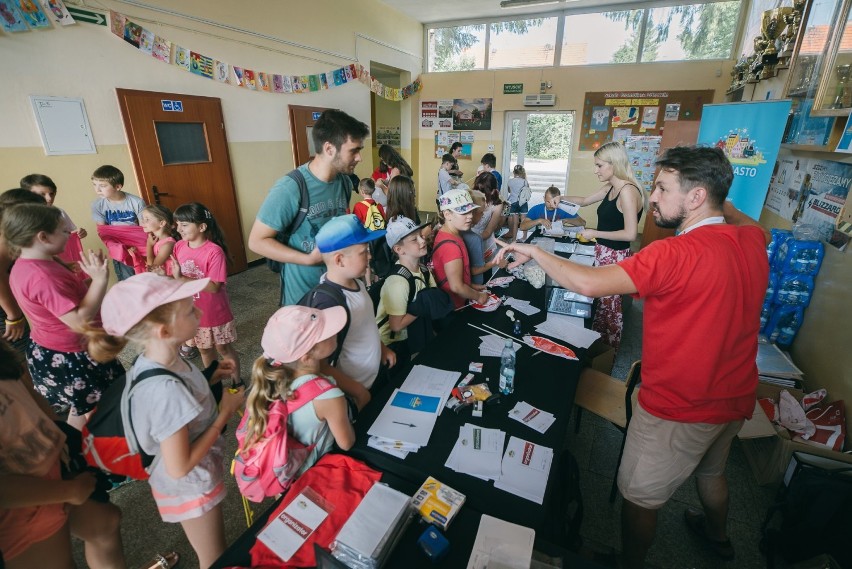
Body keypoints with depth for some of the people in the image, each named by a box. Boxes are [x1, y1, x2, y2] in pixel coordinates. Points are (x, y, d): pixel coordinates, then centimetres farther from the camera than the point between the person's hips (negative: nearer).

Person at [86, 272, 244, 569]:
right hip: (190, 485, -8)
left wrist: (210, 378, -8)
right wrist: (226, 412, -24)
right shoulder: (165, 389, -39)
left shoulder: (154, 360, -13)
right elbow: (180, 467, -29)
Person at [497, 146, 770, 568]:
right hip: (736, 398, 9)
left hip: (680, 409, -8)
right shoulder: (753, 240, -5)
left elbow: (588, 283, -35)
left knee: (640, 497, 13)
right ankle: (717, 535, 62)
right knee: (710, 470, 35)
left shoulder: (676, 254, -30)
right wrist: (718, 196, 14)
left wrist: (534, 252, -22)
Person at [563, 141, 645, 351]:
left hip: (616, 257, -8)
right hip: (603, 253, 8)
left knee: (611, 305, 6)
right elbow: (585, 201, 25)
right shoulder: (610, 188, 7)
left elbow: (630, 233, -24)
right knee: (601, 299, 18)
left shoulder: (627, 191, -21)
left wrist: (595, 234, -18)